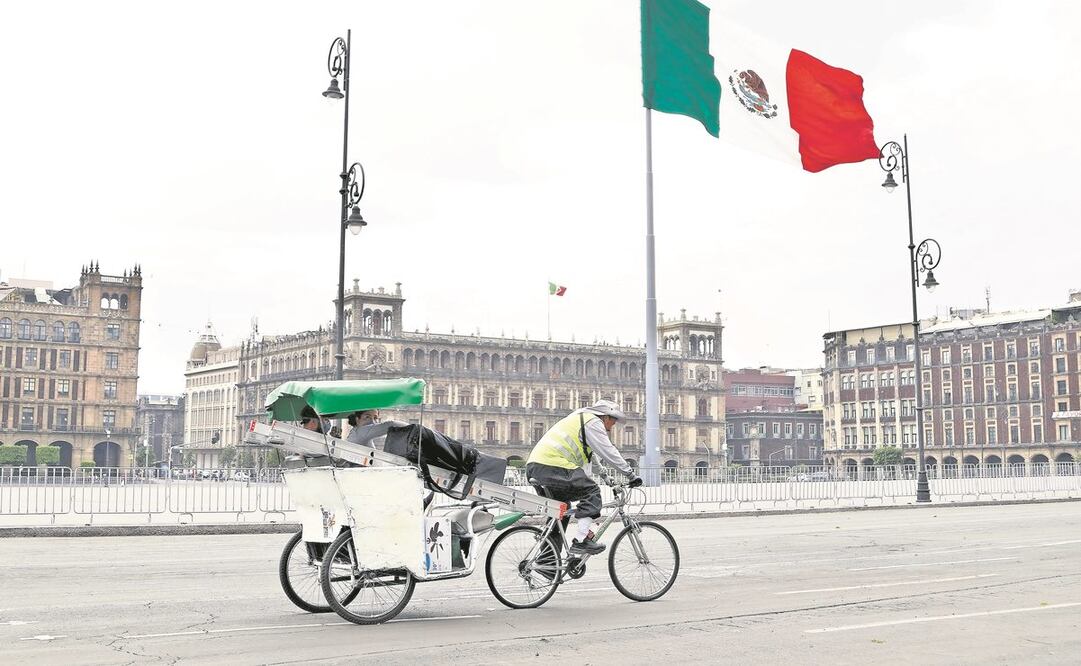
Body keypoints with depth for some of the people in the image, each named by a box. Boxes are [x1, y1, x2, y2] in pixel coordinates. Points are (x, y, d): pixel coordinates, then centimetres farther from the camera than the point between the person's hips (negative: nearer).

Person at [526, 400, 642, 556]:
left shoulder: (580, 419, 33)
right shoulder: (593, 422, 0)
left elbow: (588, 457, 37)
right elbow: (609, 453, -5)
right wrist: (631, 474, 1)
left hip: (533, 467, 11)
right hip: (552, 465, -11)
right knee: (591, 492, -6)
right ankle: (581, 541, -14)